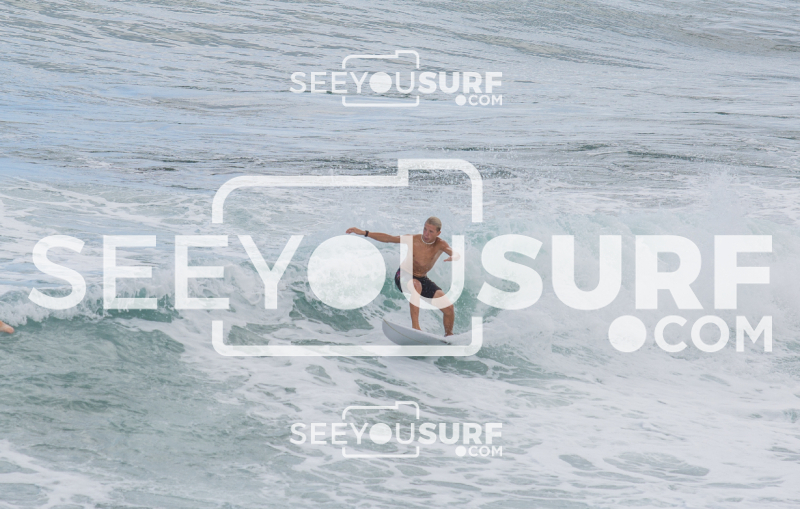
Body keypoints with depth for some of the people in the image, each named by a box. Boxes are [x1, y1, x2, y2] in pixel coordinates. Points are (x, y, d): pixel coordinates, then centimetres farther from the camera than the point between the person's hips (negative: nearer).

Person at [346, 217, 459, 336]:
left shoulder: (440, 245, -16)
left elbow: (456, 254, -32)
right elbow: (387, 238, -15)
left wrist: (453, 257, -58)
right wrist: (364, 233, -20)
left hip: (423, 279, 3)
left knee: (449, 308, -6)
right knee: (416, 285, -41)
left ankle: (449, 336, 21)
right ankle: (415, 326, -40)